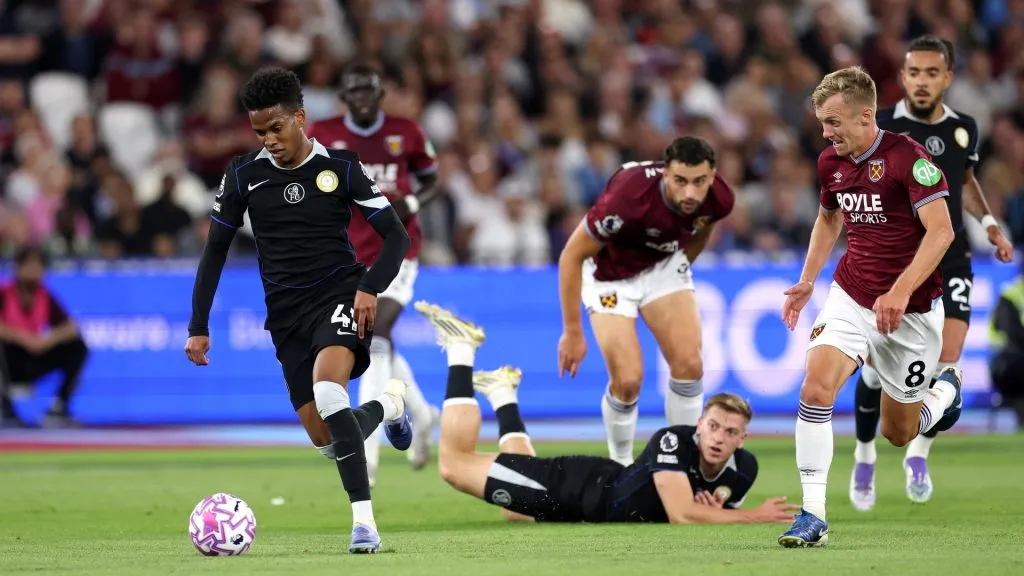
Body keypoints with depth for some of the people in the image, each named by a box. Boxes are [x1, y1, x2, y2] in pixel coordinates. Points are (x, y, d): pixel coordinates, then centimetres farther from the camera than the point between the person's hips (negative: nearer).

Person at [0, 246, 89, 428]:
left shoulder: (45, 296, -1)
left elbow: (71, 329, -6)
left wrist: (49, 340, -25)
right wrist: (22, 338, -36)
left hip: (31, 364, 5)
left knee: (77, 348, -10)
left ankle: (59, 408, -9)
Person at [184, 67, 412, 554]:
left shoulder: (340, 167, -4)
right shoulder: (244, 175, 2)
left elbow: (396, 236, 0)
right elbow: (215, 250, 10)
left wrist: (370, 288, -17)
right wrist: (198, 327, 6)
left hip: (339, 296, -4)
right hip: (286, 313, 4)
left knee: (327, 391, -33)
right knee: (326, 440, 1)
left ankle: (363, 519, -31)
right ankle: (388, 404, 37)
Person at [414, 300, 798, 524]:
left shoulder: (744, 469, -17)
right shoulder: (672, 441, -36)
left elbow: (707, 516, -2)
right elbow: (682, 516, -44)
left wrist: (717, 512, -26)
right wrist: (755, 517, -42)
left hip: (608, 492, 6)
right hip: (583, 488, -6)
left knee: (512, 511, 31)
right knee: (455, 463, 0)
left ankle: (503, 397, 45)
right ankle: (462, 350, 14)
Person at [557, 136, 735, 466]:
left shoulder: (719, 199, -23)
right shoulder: (628, 195, -39)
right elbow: (571, 256, -26)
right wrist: (572, 332, -22)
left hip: (664, 265, 4)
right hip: (610, 274, -4)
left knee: (689, 364, -10)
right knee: (628, 380, -14)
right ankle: (620, 466, 10)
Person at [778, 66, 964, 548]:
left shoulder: (906, 156, -18)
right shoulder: (830, 162, 2)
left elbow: (941, 230, -23)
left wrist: (901, 292, -31)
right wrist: (807, 281, 14)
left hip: (910, 310, -4)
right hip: (851, 296, 4)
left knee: (898, 434, 8)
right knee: (815, 387, -22)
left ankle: (947, 389, 43)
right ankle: (813, 516, -19)